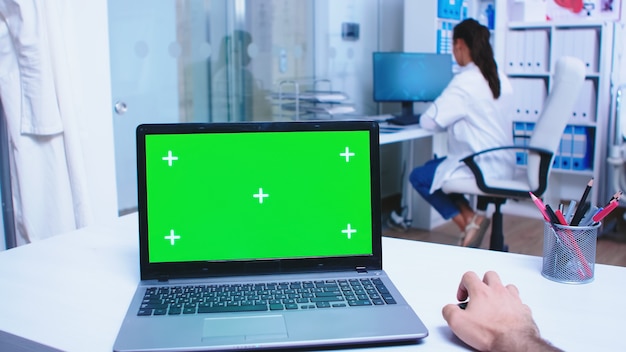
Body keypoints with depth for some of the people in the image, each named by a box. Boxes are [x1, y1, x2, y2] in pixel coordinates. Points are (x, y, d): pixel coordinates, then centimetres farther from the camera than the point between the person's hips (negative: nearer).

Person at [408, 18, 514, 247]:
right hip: (503, 166, 8)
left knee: (418, 176, 12)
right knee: (433, 167, 25)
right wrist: (453, 119, 18)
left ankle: (468, 221, 2)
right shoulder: (501, 79, 8)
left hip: (481, 168, -8)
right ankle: (470, 219, 13)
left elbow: (429, 122, -15)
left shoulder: (464, 82, -17)